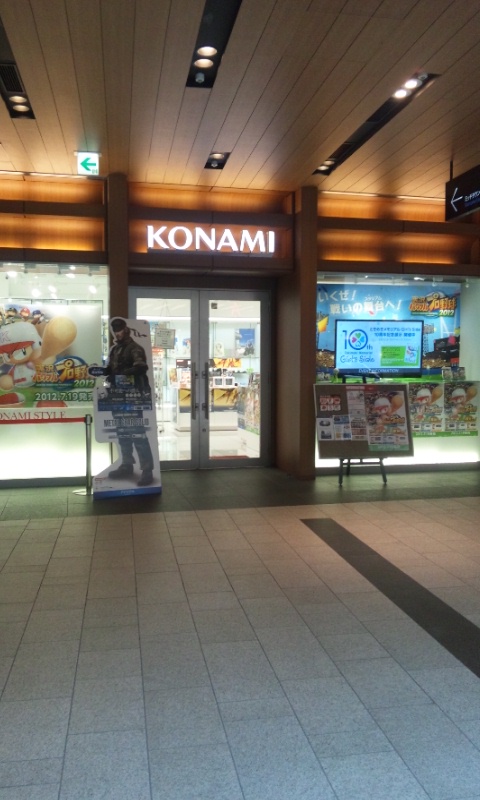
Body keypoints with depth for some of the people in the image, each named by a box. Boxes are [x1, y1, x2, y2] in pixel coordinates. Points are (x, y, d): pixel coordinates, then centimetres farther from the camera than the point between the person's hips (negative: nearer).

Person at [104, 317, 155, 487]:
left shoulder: (135, 348, -9)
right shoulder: (114, 349, 15)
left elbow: (141, 367, -26)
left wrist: (124, 372, -39)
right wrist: (101, 371, 0)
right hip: (118, 395, 8)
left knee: (137, 433, -9)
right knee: (122, 432, 16)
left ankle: (147, 470, -6)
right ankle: (127, 465, 29)